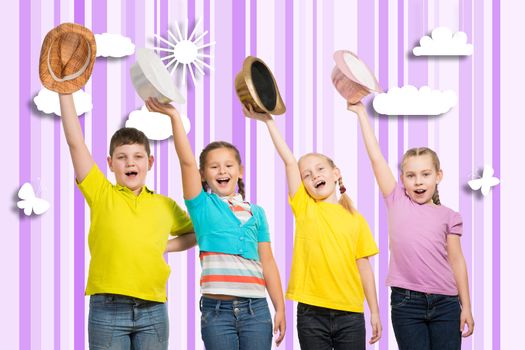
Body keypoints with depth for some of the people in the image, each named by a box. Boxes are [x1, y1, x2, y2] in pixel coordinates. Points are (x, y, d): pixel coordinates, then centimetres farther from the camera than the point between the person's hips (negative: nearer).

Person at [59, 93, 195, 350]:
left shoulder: (166, 205, 13)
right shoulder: (101, 194, 5)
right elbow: (75, 143, -2)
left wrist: (165, 246, 9)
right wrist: (65, 92, -6)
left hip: (152, 309, 3)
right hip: (108, 308, -2)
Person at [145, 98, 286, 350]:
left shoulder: (256, 213, 13)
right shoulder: (202, 205, 5)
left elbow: (267, 262, 13)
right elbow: (187, 161, -7)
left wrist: (280, 308, 8)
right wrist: (174, 115, -16)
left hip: (255, 308, 2)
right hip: (217, 309, -2)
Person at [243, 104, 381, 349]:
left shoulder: (356, 220, 8)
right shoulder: (304, 208, 6)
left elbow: (363, 267, 9)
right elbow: (289, 161, -2)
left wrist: (374, 312, 7)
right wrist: (268, 120, -10)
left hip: (350, 313, 1)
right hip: (312, 313, -1)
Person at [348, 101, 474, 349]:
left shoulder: (447, 216, 6)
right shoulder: (397, 202, 5)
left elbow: (456, 260, 7)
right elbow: (376, 157, 3)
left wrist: (466, 307, 3)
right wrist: (361, 113, 2)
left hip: (445, 303, 1)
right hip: (406, 301, -1)